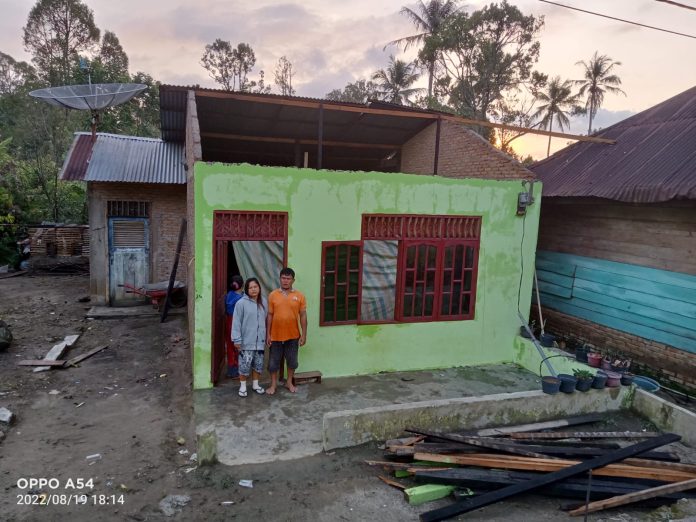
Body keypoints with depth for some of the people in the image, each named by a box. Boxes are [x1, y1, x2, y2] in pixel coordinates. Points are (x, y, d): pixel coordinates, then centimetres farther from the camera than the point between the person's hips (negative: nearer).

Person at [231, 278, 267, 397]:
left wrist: (266, 337, 11)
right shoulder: (241, 303, -10)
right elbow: (236, 322, -10)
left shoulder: (263, 302, 5)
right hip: (246, 341, -4)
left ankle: (255, 384, 31)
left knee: (258, 364, 13)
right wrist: (237, 339, -13)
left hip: (260, 340, 4)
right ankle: (243, 386, 21)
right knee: (245, 364, 2)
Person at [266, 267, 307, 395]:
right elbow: (269, 316, -1)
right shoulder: (273, 295, -4)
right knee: (274, 361, 10)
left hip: (293, 335, 1)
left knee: (292, 360, 13)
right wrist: (268, 334, -3)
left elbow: (303, 316, -1)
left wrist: (304, 334, -4)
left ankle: (289, 382, 32)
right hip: (276, 335, 0)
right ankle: (273, 384, 27)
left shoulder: (299, 296, -4)